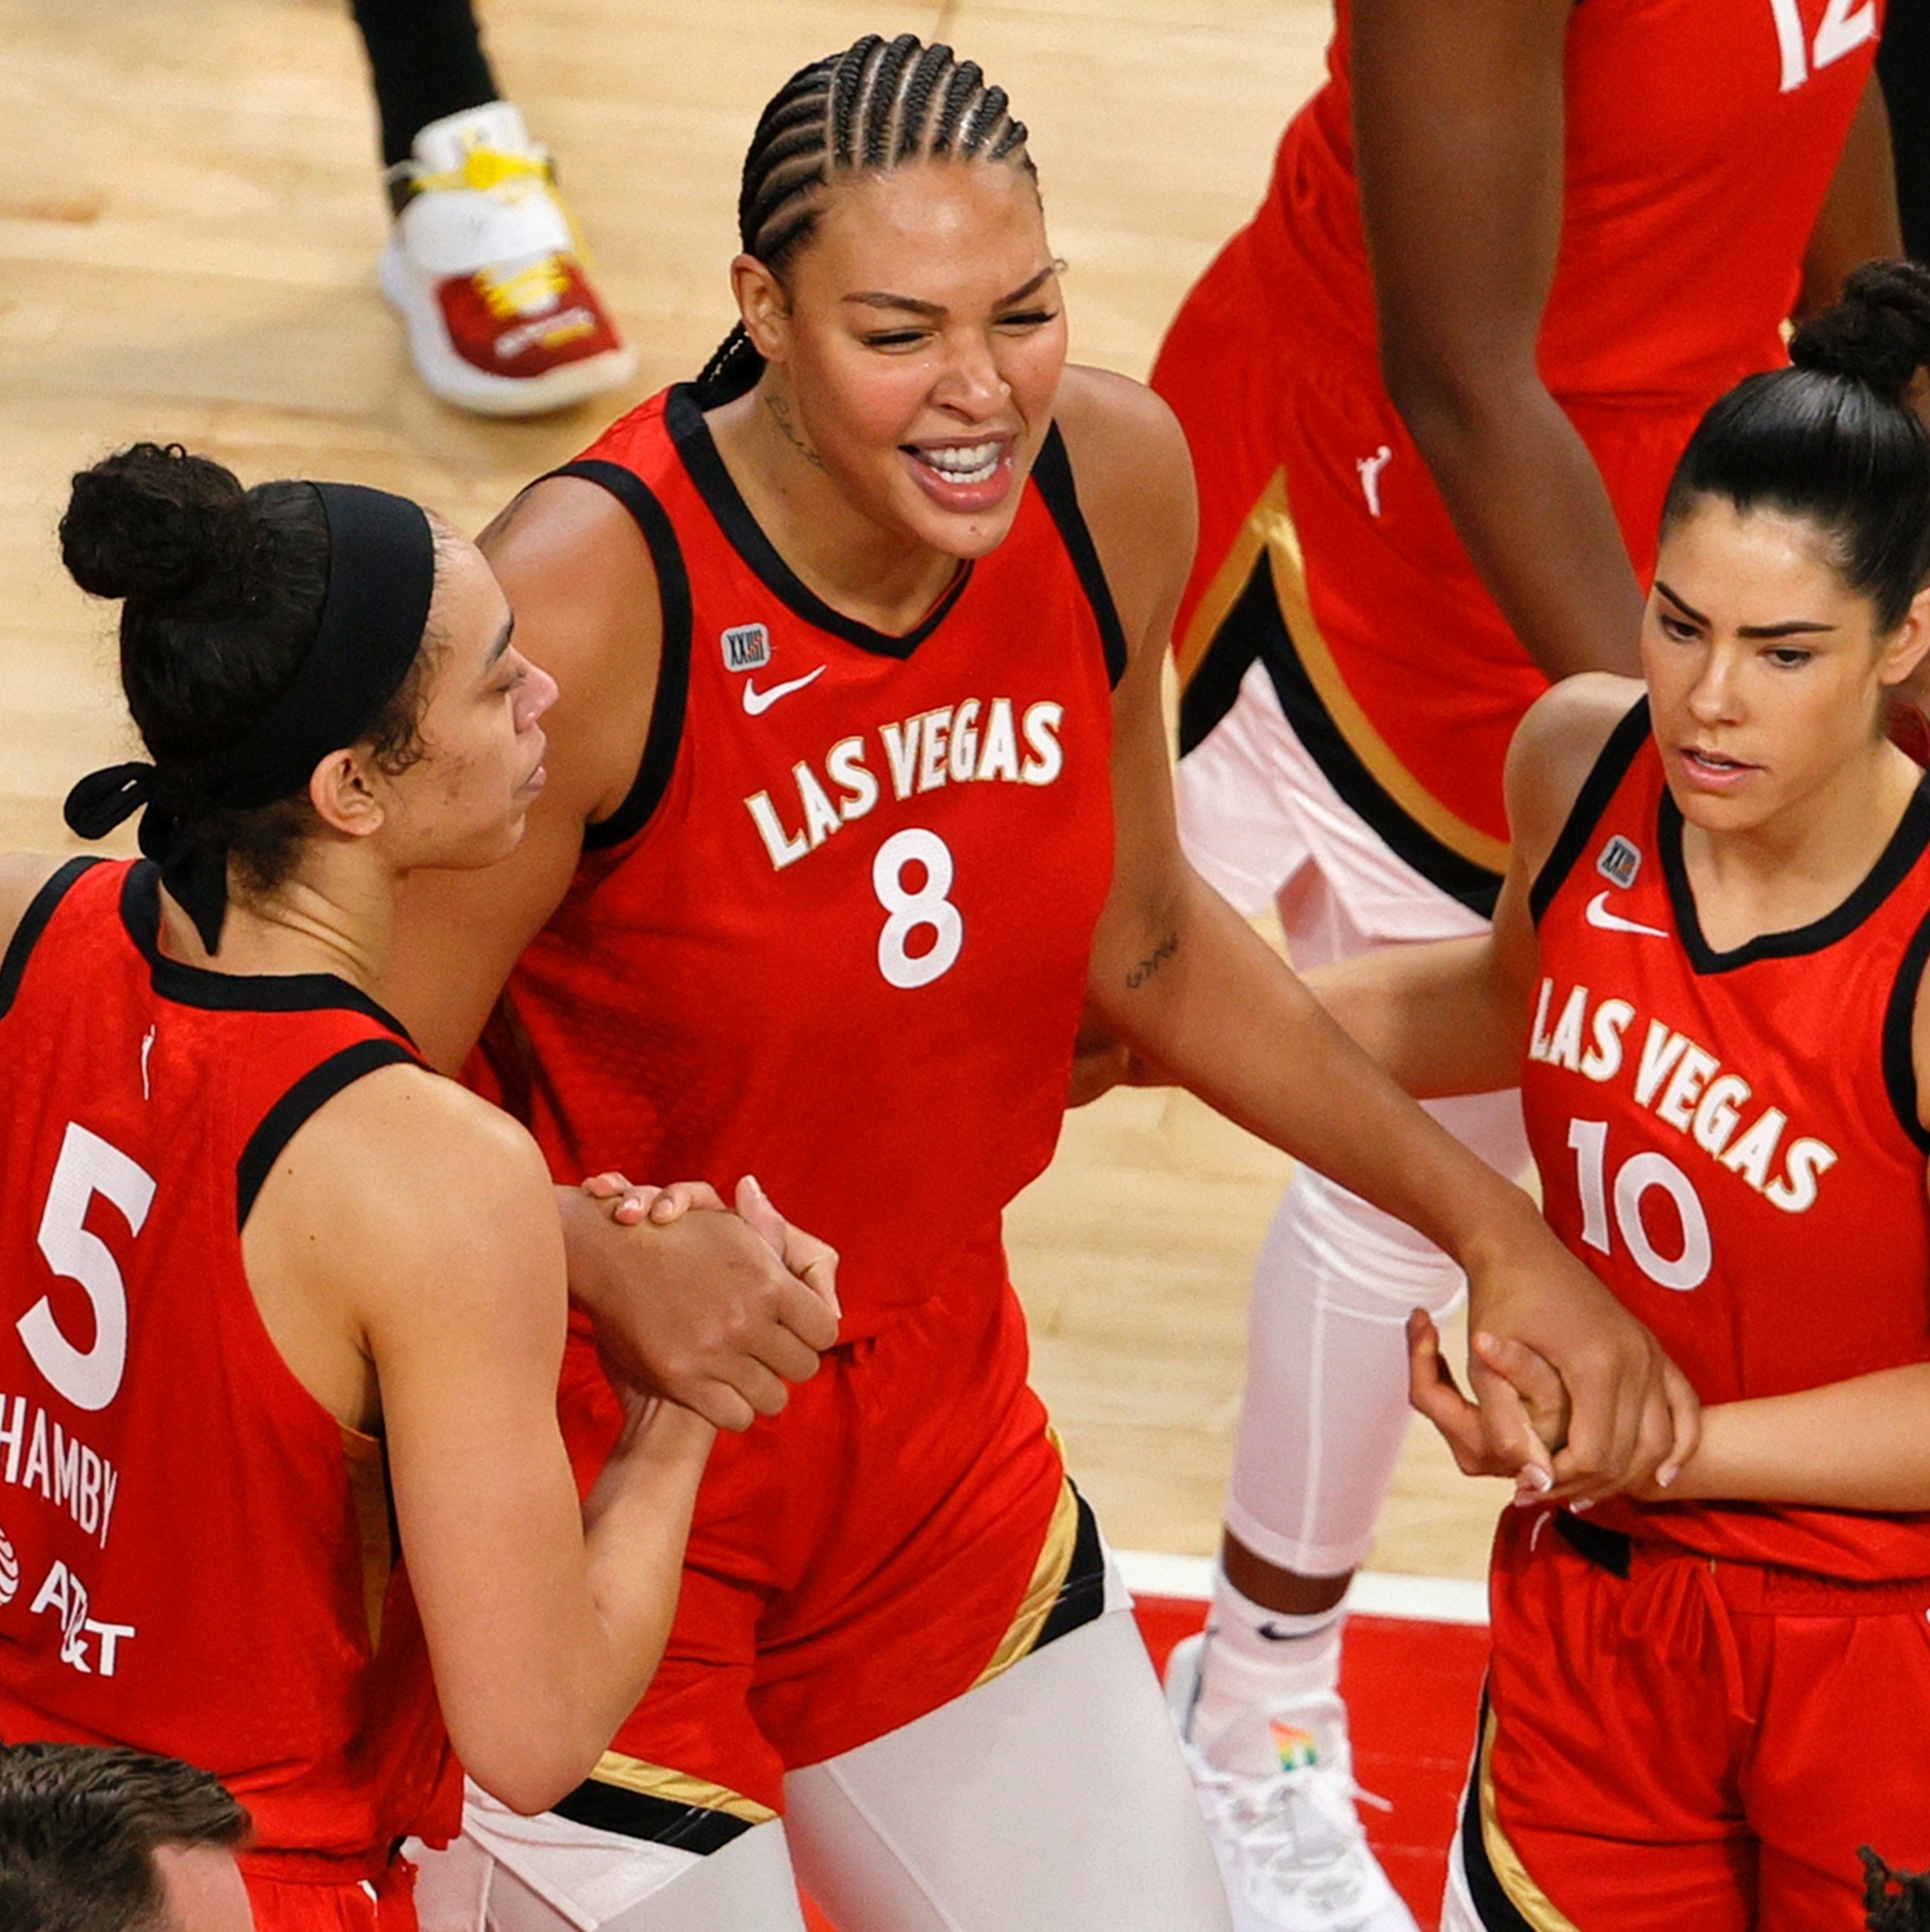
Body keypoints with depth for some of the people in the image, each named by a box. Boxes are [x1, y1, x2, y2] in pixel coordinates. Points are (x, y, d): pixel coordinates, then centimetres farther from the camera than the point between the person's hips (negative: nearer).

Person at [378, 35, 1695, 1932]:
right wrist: (620, 1264, -38)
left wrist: (1491, 1226, 8)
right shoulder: (586, 599, -26)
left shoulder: (1114, 481, -9)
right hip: (605, 1481, -6)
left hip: (937, 1424, 6)